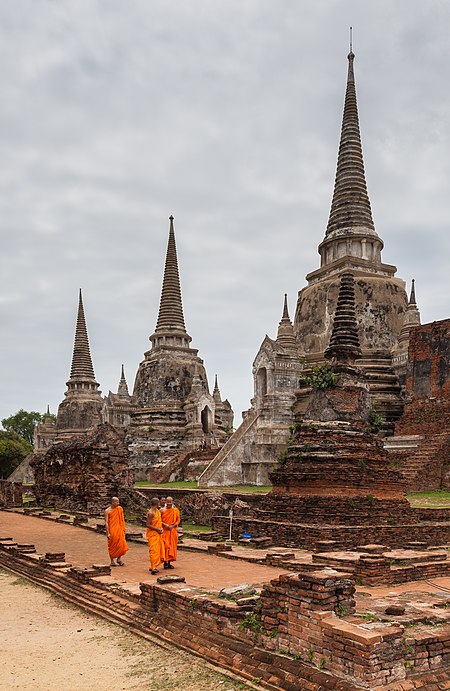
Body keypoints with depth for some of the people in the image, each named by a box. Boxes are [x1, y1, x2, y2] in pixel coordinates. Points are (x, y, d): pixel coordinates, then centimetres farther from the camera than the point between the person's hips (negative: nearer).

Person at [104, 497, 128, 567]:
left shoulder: (120, 509, 6)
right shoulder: (107, 511, -8)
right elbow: (106, 522, -11)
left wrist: (123, 529, 10)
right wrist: (108, 533, -16)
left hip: (119, 530, 4)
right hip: (112, 531, -4)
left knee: (121, 545, 2)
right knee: (112, 546, 3)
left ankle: (119, 559, 19)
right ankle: (112, 561, 14)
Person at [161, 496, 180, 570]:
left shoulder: (175, 510, 3)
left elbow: (178, 520, 4)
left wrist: (172, 526, -12)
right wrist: (164, 525, -16)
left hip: (173, 531, 3)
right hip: (164, 531, -2)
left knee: (172, 546, 5)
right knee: (165, 546, -7)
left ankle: (169, 563, 15)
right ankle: (165, 562, 3)